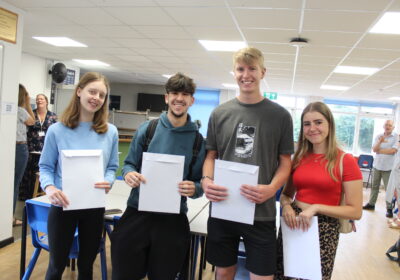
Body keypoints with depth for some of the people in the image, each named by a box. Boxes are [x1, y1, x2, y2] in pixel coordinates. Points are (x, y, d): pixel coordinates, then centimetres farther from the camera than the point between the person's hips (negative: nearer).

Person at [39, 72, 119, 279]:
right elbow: (45, 167, -2)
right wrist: (49, 187, -22)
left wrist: (108, 183, -19)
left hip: (95, 207, 2)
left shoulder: (110, 132, -1)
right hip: (62, 206, -2)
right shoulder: (57, 130, -5)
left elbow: (112, 167, 3)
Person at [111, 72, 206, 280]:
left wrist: (194, 189, -19)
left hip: (173, 218, 0)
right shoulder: (147, 129, 0)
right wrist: (128, 173, -16)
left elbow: (200, 183, 3)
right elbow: (129, 163, 7)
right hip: (138, 212, 1)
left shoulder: (197, 139, -1)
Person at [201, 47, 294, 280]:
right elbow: (211, 155, 10)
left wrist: (271, 188, -18)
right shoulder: (220, 113, 5)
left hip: (261, 213, -2)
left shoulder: (280, 115, 0)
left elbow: (285, 162, 1)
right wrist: (206, 180, -11)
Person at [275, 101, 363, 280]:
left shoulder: (345, 160, -9)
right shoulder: (299, 157, 5)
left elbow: (355, 211, -9)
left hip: (324, 230, -4)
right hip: (293, 225, 4)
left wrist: (316, 207, -19)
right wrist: (286, 206, -7)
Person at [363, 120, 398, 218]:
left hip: (388, 167, -4)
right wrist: (380, 141, -21)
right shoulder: (378, 136, 6)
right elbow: (374, 149, -4)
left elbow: (393, 150, -15)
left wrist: (380, 150, -6)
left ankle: (389, 208, 3)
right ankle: (371, 204, 21)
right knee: (374, 186, 12)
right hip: (377, 165, 4)